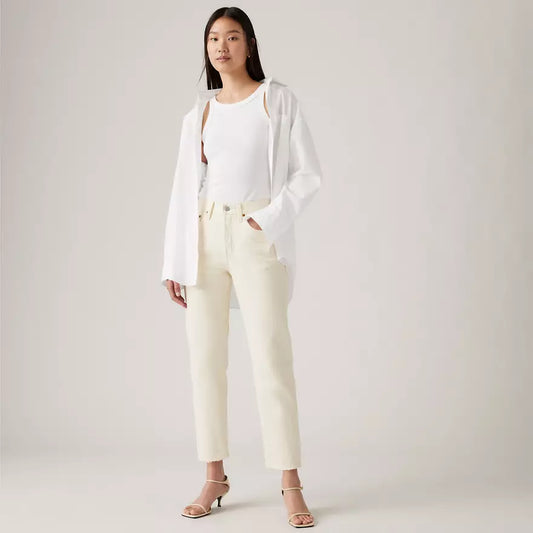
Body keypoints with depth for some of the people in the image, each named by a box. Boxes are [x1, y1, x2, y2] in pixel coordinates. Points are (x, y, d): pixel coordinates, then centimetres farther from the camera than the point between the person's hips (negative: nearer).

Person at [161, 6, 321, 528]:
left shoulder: (278, 100, 5)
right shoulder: (199, 112, 14)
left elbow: (307, 175, 1)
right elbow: (183, 189, 11)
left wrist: (268, 219, -12)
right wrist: (174, 263, 6)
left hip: (257, 238, -3)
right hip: (205, 237, 4)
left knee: (272, 359, -6)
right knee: (205, 358, 3)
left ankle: (291, 484, 2)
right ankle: (215, 476, 14)